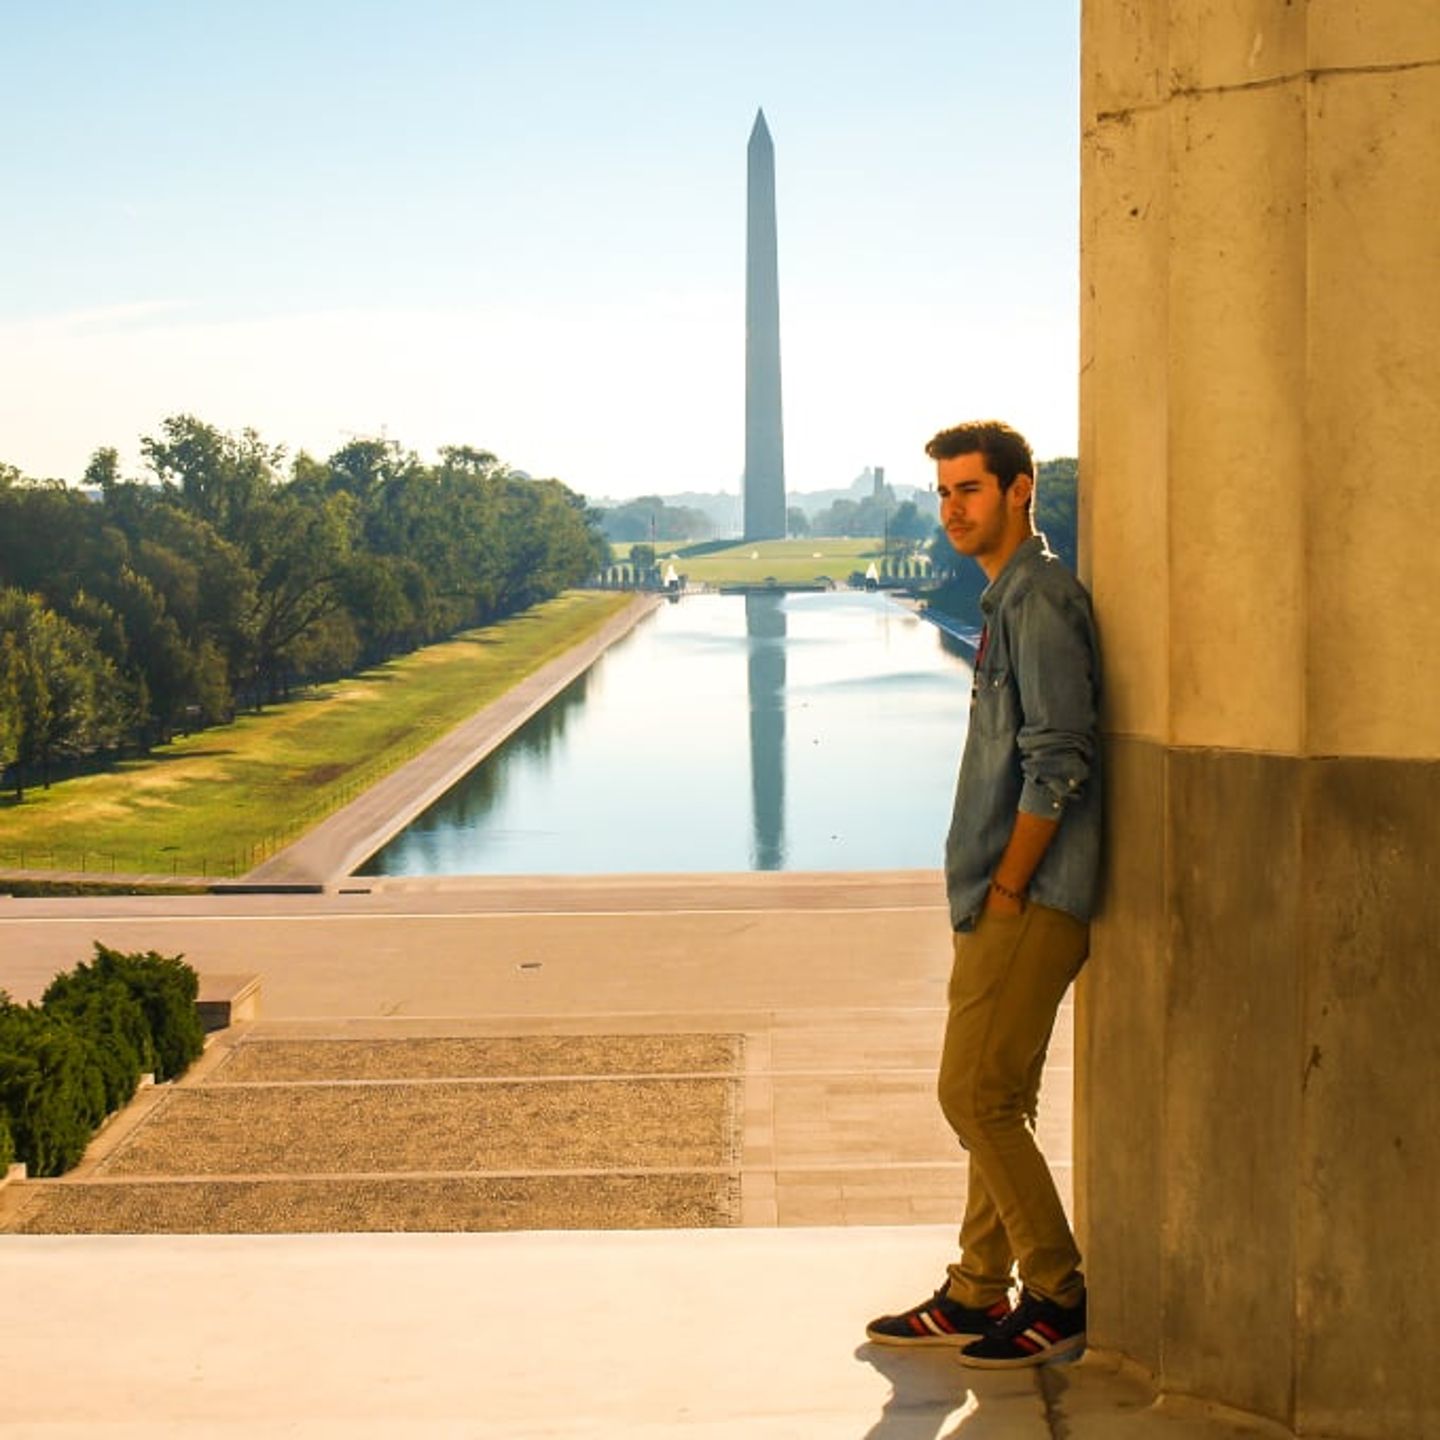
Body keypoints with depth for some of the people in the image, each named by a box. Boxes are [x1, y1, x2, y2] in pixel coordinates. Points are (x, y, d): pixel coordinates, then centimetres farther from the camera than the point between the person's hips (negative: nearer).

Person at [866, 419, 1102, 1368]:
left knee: (978, 1095, -7)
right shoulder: (1009, 596, 17)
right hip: (1005, 898, 10)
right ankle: (977, 1294, 23)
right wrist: (991, 888, 17)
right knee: (995, 1101, 14)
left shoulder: (1040, 597, -14)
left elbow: (1057, 762, -20)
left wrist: (1007, 888, -16)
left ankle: (1060, 1300, 5)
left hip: (1029, 902, -10)